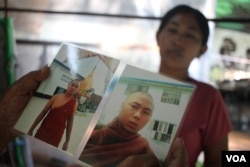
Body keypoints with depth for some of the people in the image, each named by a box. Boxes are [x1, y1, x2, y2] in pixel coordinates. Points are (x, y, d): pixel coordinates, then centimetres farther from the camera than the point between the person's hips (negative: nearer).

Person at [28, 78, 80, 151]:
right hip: (43, 130, 1)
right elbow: (43, 113, 2)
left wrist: (67, 141, 4)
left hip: (56, 135, -1)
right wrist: (31, 129, 2)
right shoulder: (56, 97, -2)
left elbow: (70, 122, 4)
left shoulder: (74, 103, -1)